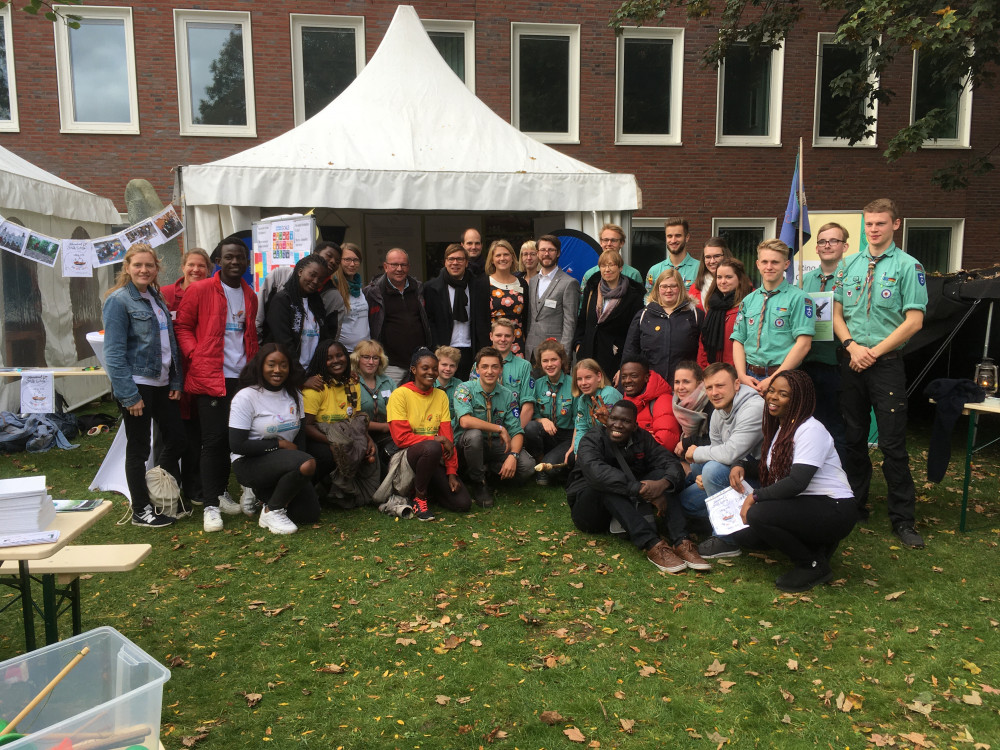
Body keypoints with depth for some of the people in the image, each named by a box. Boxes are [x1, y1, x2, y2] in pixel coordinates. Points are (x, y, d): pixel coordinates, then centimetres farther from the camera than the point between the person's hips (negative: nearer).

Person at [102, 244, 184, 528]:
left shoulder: (157, 298, 13)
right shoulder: (118, 300, -10)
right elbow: (114, 353, -15)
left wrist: (176, 382, 7)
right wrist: (129, 395, -18)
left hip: (162, 383, 7)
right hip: (137, 386, -7)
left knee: (176, 439, 11)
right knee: (139, 449, 3)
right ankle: (141, 511, 17)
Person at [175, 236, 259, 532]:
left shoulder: (250, 296, 14)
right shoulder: (199, 290, -3)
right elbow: (183, 327, -1)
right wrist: (195, 355, -14)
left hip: (241, 377, 6)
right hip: (211, 376, -5)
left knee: (232, 438, 11)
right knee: (214, 438, -5)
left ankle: (220, 493, 25)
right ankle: (210, 506, 2)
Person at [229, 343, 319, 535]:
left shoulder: (294, 396, 9)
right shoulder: (246, 397, -10)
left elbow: (300, 435, 9)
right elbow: (237, 445, -15)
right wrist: (279, 444, -13)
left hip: (285, 463, 6)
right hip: (249, 463, -6)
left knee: (311, 514, -6)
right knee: (308, 464, -31)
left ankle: (265, 494, 18)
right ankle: (272, 511, -10)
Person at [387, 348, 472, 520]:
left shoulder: (441, 396, 9)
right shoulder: (400, 394, -6)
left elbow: (448, 436, 4)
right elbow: (401, 437, -12)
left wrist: (452, 472, -5)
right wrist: (437, 439, -14)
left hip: (435, 460, 5)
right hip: (409, 454, -5)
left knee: (463, 504, -13)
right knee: (432, 447, -39)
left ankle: (427, 489, 17)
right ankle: (419, 497, -15)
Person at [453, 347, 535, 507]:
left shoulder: (508, 395, 0)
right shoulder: (465, 390, -11)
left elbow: (517, 431, -4)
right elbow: (465, 421, -29)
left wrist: (513, 455, -24)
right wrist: (500, 429, -25)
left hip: (496, 445, 3)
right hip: (467, 444, -3)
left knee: (527, 466, -22)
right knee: (474, 434, -38)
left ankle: (488, 468, 9)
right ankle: (478, 483, -12)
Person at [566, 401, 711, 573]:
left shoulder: (642, 438, 1)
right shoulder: (592, 440, -14)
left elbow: (672, 464, -11)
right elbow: (596, 472, -35)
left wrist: (664, 483, -35)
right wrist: (641, 490, -43)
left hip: (631, 507, 4)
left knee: (659, 474, -16)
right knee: (607, 486, -34)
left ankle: (681, 542, -31)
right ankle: (652, 545, -44)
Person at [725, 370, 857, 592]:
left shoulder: (811, 430, -18)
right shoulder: (779, 427, 10)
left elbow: (797, 482, -27)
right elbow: (768, 465, 24)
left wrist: (755, 497, -19)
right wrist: (741, 467, 3)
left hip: (834, 510, -9)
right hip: (803, 506, 9)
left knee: (758, 514, -29)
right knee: (739, 534, -1)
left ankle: (814, 566, -7)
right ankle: (816, 545, 13)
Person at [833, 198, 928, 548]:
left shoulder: (908, 266, -2)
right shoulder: (849, 265, 11)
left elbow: (914, 321, -8)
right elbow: (836, 313, 9)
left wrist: (874, 352, -11)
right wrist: (851, 346, -8)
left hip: (887, 363, -4)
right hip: (851, 361, 4)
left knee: (893, 443, -2)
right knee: (853, 437, 11)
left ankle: (902, 519, 8)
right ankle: (855, 503, 25)